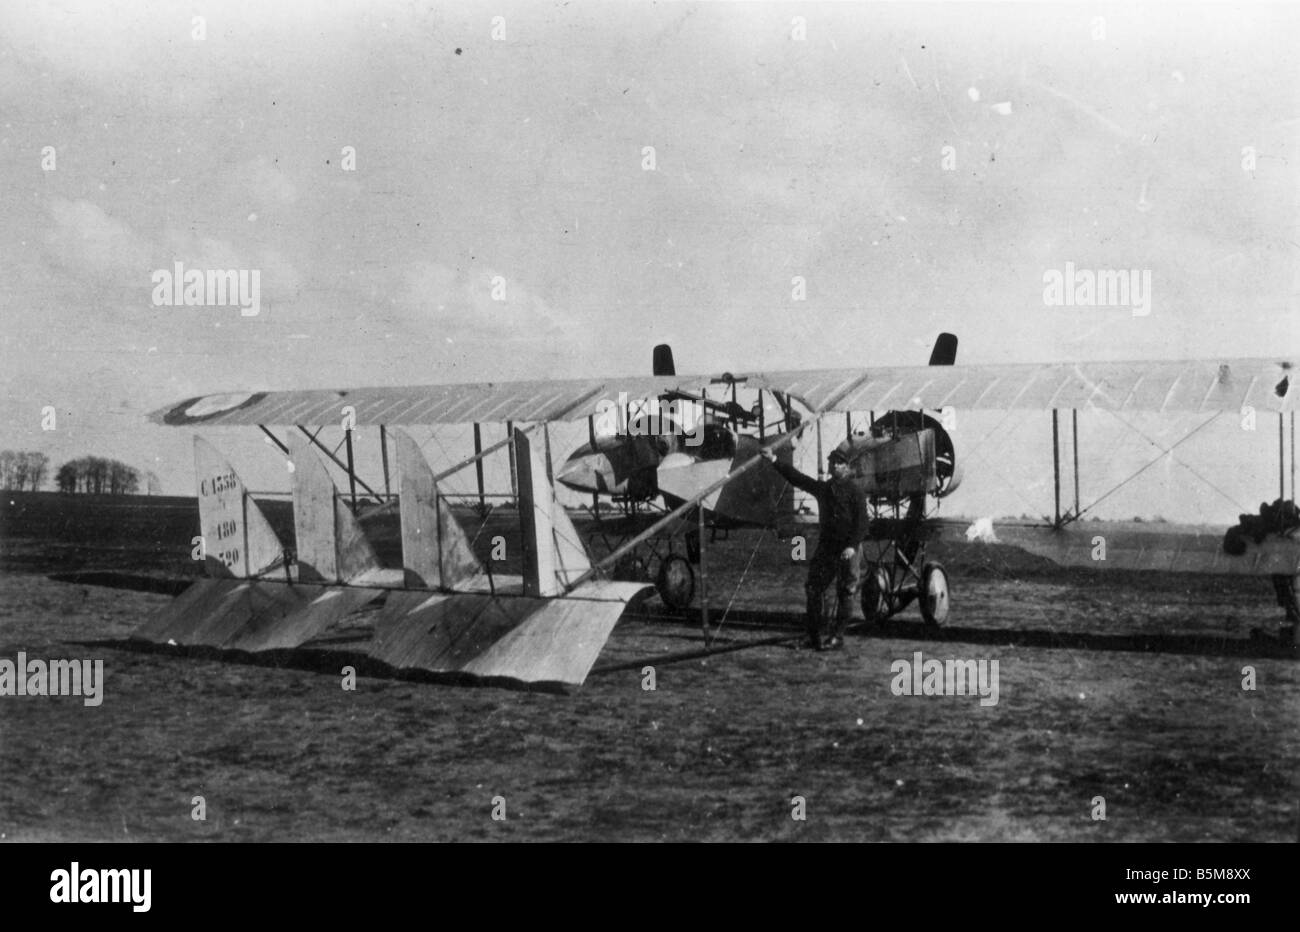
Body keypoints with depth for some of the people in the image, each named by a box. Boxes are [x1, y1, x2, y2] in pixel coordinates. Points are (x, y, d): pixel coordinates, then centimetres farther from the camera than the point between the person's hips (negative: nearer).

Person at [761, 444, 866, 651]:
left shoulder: (853, 491, -3)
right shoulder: (823, 488, 13)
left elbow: (862, 521, -8)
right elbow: (797, 478, 10)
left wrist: (853, 546, -19)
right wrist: (775, 461, 2)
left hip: (846, 550, -6)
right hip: (826, 546, 6)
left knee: (845, 593, -1)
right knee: (813, 588, 1)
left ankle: (837, 637, 4)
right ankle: (816, 634, 8)